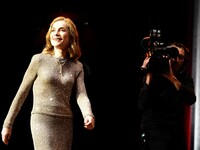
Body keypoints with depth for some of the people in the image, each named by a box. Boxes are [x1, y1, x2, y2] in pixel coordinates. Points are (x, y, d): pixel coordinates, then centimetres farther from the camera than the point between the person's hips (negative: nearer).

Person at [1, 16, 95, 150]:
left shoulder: (77, 67, 8)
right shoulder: (39, 60, -1)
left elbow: (81, 95, -5)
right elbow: (22, 93, 4)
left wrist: (89, 115, -28)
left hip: (66, 123, 4)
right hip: (42, 120, -4)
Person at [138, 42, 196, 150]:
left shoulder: (185, 78, 3)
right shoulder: (153, 76, -8)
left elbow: (191, 100, -17)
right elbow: (142, 106, -20)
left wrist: (172, 78, -25)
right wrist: (148, 75, -23)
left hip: (177, 132, 5)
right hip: (155, 130, -5)